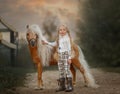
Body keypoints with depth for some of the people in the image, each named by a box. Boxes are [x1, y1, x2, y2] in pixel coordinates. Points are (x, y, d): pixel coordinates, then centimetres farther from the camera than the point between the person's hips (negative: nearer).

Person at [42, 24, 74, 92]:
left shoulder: (67, 38, -7)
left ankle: (70, 86, -7)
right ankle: (62, 86, 15)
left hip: (66, 55, -7)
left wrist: (69, 58, -14)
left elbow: (69, 48, -10)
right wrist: (47, 43, 27)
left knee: (67, 70, -10)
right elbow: (54, 44, 31)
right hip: (60, 56, 7)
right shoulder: (59, 39, 13)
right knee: (61, 71, 8)